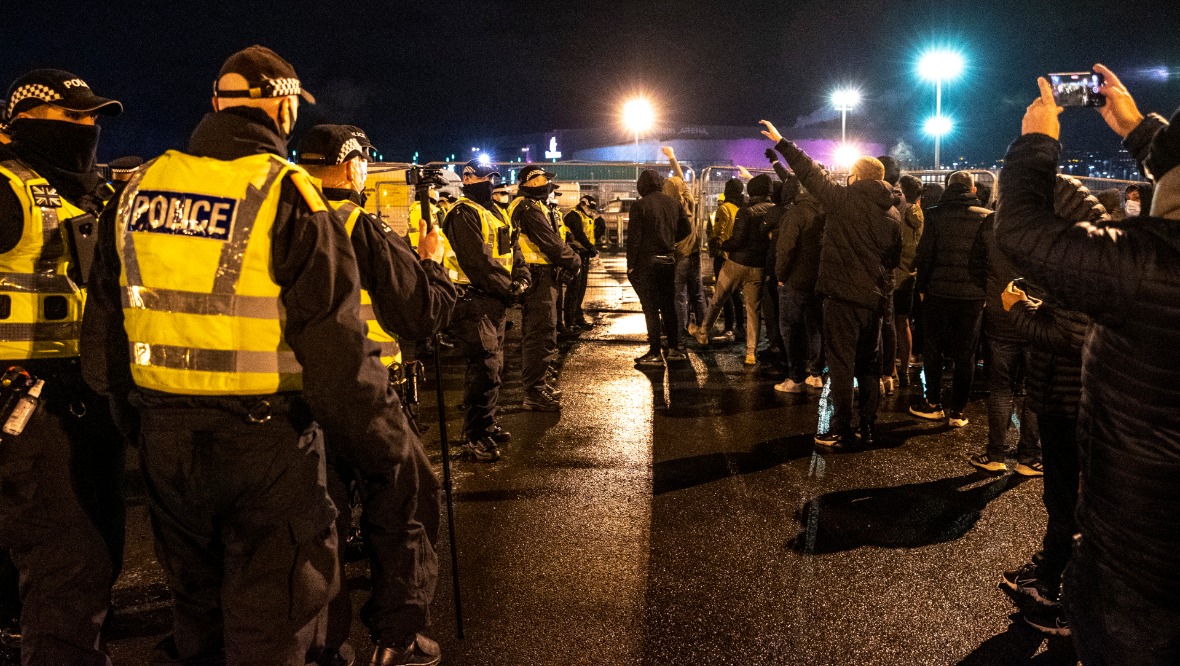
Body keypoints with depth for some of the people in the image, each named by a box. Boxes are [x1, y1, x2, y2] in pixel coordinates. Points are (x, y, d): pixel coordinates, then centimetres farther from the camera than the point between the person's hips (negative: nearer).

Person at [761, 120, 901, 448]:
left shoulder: (845, 199, -8)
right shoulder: (892, 213, 8)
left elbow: (811, 173, -1)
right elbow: (894, 258, 14)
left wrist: (782, 142, 8)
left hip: (843, 295, -6)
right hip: (875, 298, 6)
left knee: (841, 361, -1)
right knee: (869, 363, 13)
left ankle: (841, 430, 2)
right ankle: (869, 428, 20)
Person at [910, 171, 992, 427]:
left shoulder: (935, 215, -4)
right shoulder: (987, 217, -1)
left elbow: (925, 254, -6)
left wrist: (921, 286, 4)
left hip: (938, 291, -1)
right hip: (973, 295, 1)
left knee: (933, 349, 13)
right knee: (965, 354, 9)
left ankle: (933, 404, 19)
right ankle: (957, 411, 11)